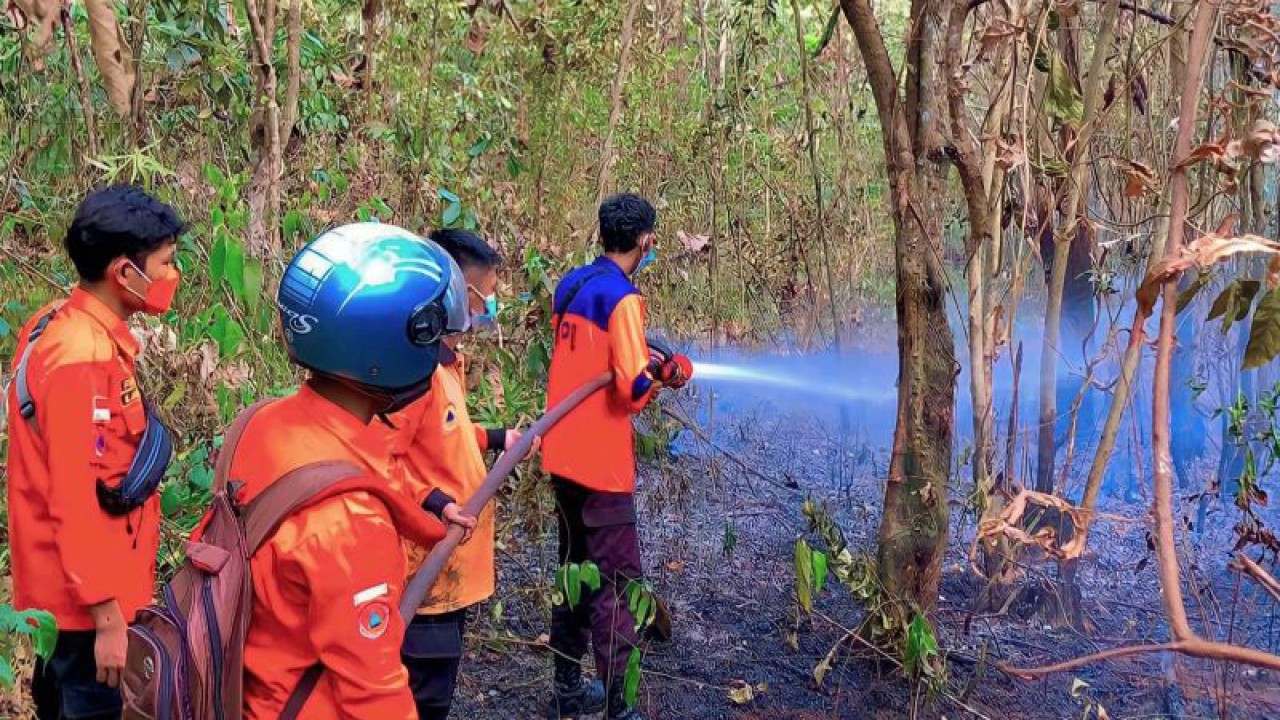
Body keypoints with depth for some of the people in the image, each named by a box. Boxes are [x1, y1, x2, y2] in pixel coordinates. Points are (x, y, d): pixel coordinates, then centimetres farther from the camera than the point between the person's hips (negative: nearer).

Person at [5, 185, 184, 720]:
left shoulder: (60, 325, 5)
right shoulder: (85, 356, -24)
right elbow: (76, 497, -25)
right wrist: (106, 614, -22)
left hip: (64, 583, 9)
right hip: (88, 593, -9)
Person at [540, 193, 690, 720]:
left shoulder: (570, 286, 9)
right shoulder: (623, 298, -16)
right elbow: (634, 388, -22)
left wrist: (643, 364, 10)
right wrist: (666, 374, -2)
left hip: (562, 453, 9)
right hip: (601, 459, -9)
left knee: (574, 568, 18)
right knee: (617, 582, -1)